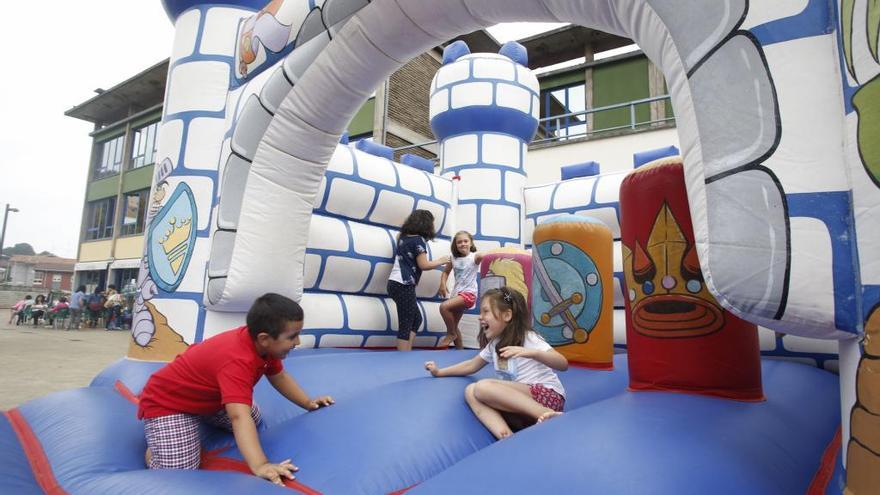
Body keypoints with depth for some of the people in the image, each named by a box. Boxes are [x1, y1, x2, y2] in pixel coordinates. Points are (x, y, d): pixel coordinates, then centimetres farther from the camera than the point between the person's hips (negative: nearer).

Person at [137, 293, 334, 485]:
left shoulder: (262, 344, -14)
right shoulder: (237, 362, -42)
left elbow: (279, 377, 3)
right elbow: (239, 417, -51)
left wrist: (308, 403, -1)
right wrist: (259, 466, -60)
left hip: (207, 397, 9)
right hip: (165, 403, -8)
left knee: (254, 420, 13)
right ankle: (154, 446, 10)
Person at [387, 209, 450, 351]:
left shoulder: (403, 237, 12)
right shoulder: (418, 240, -10)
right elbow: (423, 265, -12)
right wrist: (441, 261, 1)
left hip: (394, 283, 9)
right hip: (404, 286, -9)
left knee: (416, 319, 17)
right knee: (406, 324, -4)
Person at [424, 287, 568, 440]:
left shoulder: (529, 338, -8)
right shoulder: (494, 345, 13)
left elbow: (563, 364, -19)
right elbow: (471, 365, 25)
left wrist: (532, 353, -34)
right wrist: (439, 372, 18)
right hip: (521, 402, 7)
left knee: (483, 387, -25)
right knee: (471, 391, -13)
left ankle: (545, 414, -27)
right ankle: (507, 438, -31)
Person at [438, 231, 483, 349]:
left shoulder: (474, 257, -8)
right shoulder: (454, 259, 6)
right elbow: (445, 272, 17)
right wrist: (442, 284, 0)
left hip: (469, 293, -7)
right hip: (457, 294, 7)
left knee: (444, 307, -25)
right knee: (453, 325, 11)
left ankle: (451, 334, -2)